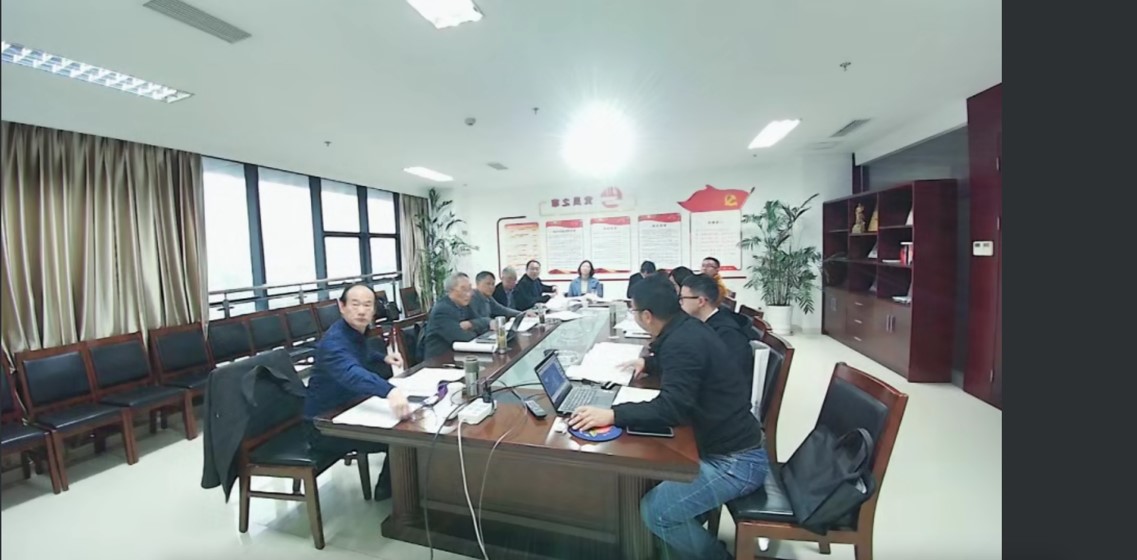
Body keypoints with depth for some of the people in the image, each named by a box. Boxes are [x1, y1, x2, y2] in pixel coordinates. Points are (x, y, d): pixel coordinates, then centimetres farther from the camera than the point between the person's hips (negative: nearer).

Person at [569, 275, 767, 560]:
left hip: (735, 461, -10)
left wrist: (612, 414, -35)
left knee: (655, 511, -12)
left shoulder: (682, 341, -25)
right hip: (729, 444, 10)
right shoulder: (688, 328, 3)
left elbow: (672, 408, -32)